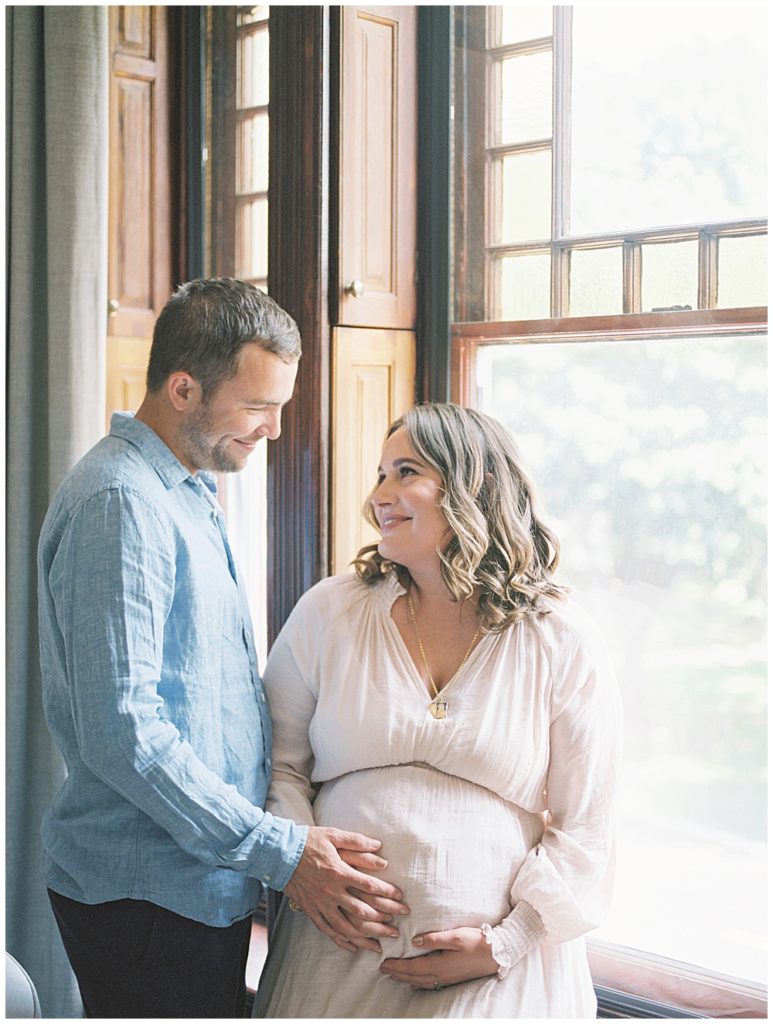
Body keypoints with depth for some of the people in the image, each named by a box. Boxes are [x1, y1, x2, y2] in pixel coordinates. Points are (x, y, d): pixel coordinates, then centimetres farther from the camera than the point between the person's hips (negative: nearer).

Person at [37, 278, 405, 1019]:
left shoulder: (190, 493, 14)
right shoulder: (120, 502, -18)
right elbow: (121, 734, -25)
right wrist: (281, 852, -22)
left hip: (204, 885, 9)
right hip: (148, 898, -9)